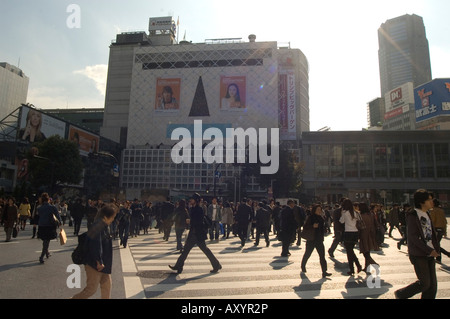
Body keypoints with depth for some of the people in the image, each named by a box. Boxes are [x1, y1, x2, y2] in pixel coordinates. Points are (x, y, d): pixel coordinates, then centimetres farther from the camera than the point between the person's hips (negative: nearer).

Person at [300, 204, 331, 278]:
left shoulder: (321, 218, 9)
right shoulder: (310, 217, -11)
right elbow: (304, 227, -17)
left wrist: (322, 236, 12)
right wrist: (313, 226, -28)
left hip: (319, 240, 5)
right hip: (311, 239, -5)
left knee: (322, 255, -4)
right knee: (307, 254, 10)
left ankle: (324, 271, -3)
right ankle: (303, 266, 32)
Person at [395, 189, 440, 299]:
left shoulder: (427, 214, 11)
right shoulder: (413, 215, -15)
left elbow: (432, 233, 16)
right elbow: (413, 237, -19)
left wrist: (435, 248, 5)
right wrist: (429, 250, -18)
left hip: (429, 254, 8)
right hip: (419, 255, -8)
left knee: (432, 284, 9)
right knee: (425, 283, -4)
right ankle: (400, 294, 15)